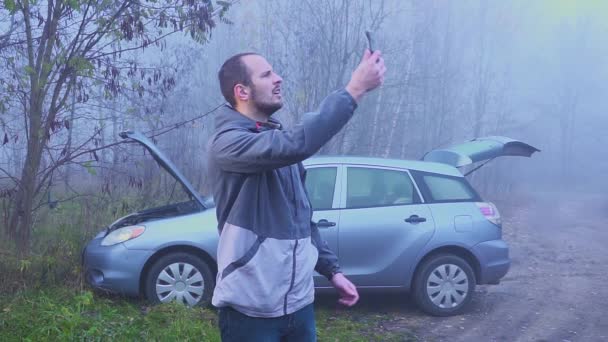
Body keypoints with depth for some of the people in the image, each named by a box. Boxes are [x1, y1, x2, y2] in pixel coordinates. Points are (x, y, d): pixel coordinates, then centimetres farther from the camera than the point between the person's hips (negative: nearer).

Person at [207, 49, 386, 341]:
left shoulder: (278, 140, 12)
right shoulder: (228, 142, -15)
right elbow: (298, 144, -33)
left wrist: (331, 269, 13)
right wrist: (355, 88, -28)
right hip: (251, 309, -7)